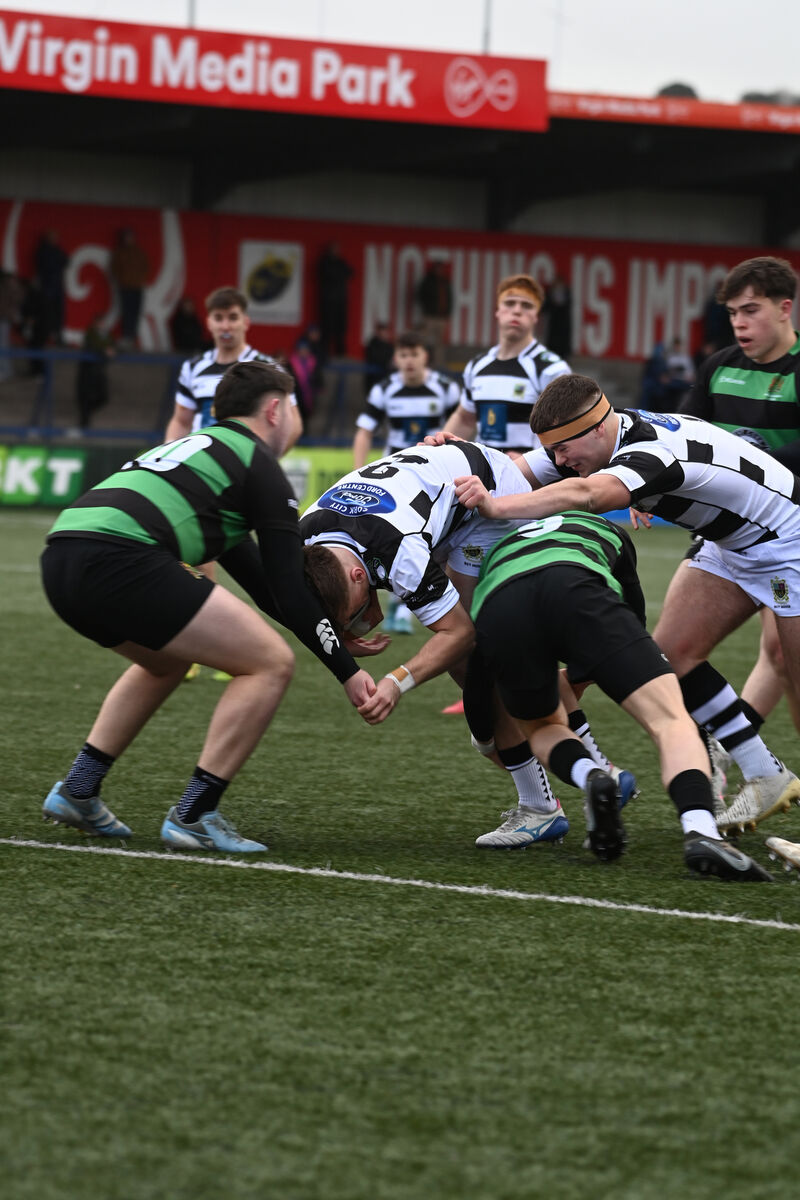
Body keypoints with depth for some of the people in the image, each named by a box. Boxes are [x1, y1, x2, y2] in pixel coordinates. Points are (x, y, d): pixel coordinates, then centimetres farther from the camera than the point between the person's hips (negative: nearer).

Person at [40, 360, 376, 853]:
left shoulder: (204, 447, 34)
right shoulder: (260, 465, 9)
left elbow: (256, 574, 38)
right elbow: (289, 591, 3)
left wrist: (342, 637, 38)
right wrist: (347, 669, 12)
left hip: (61, 557, 10)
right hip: (119, 557, -9)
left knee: (169, 660, 36)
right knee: (271, 663, 1)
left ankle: (77, 792, 31)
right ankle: (193, 817, 1)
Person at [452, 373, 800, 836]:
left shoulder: (654, 450, -37)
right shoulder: (588, 446, -8)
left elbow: (584, 494, -55)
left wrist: (496, 505, -64)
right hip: (730, 544, 10)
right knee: (673, 652, 0)